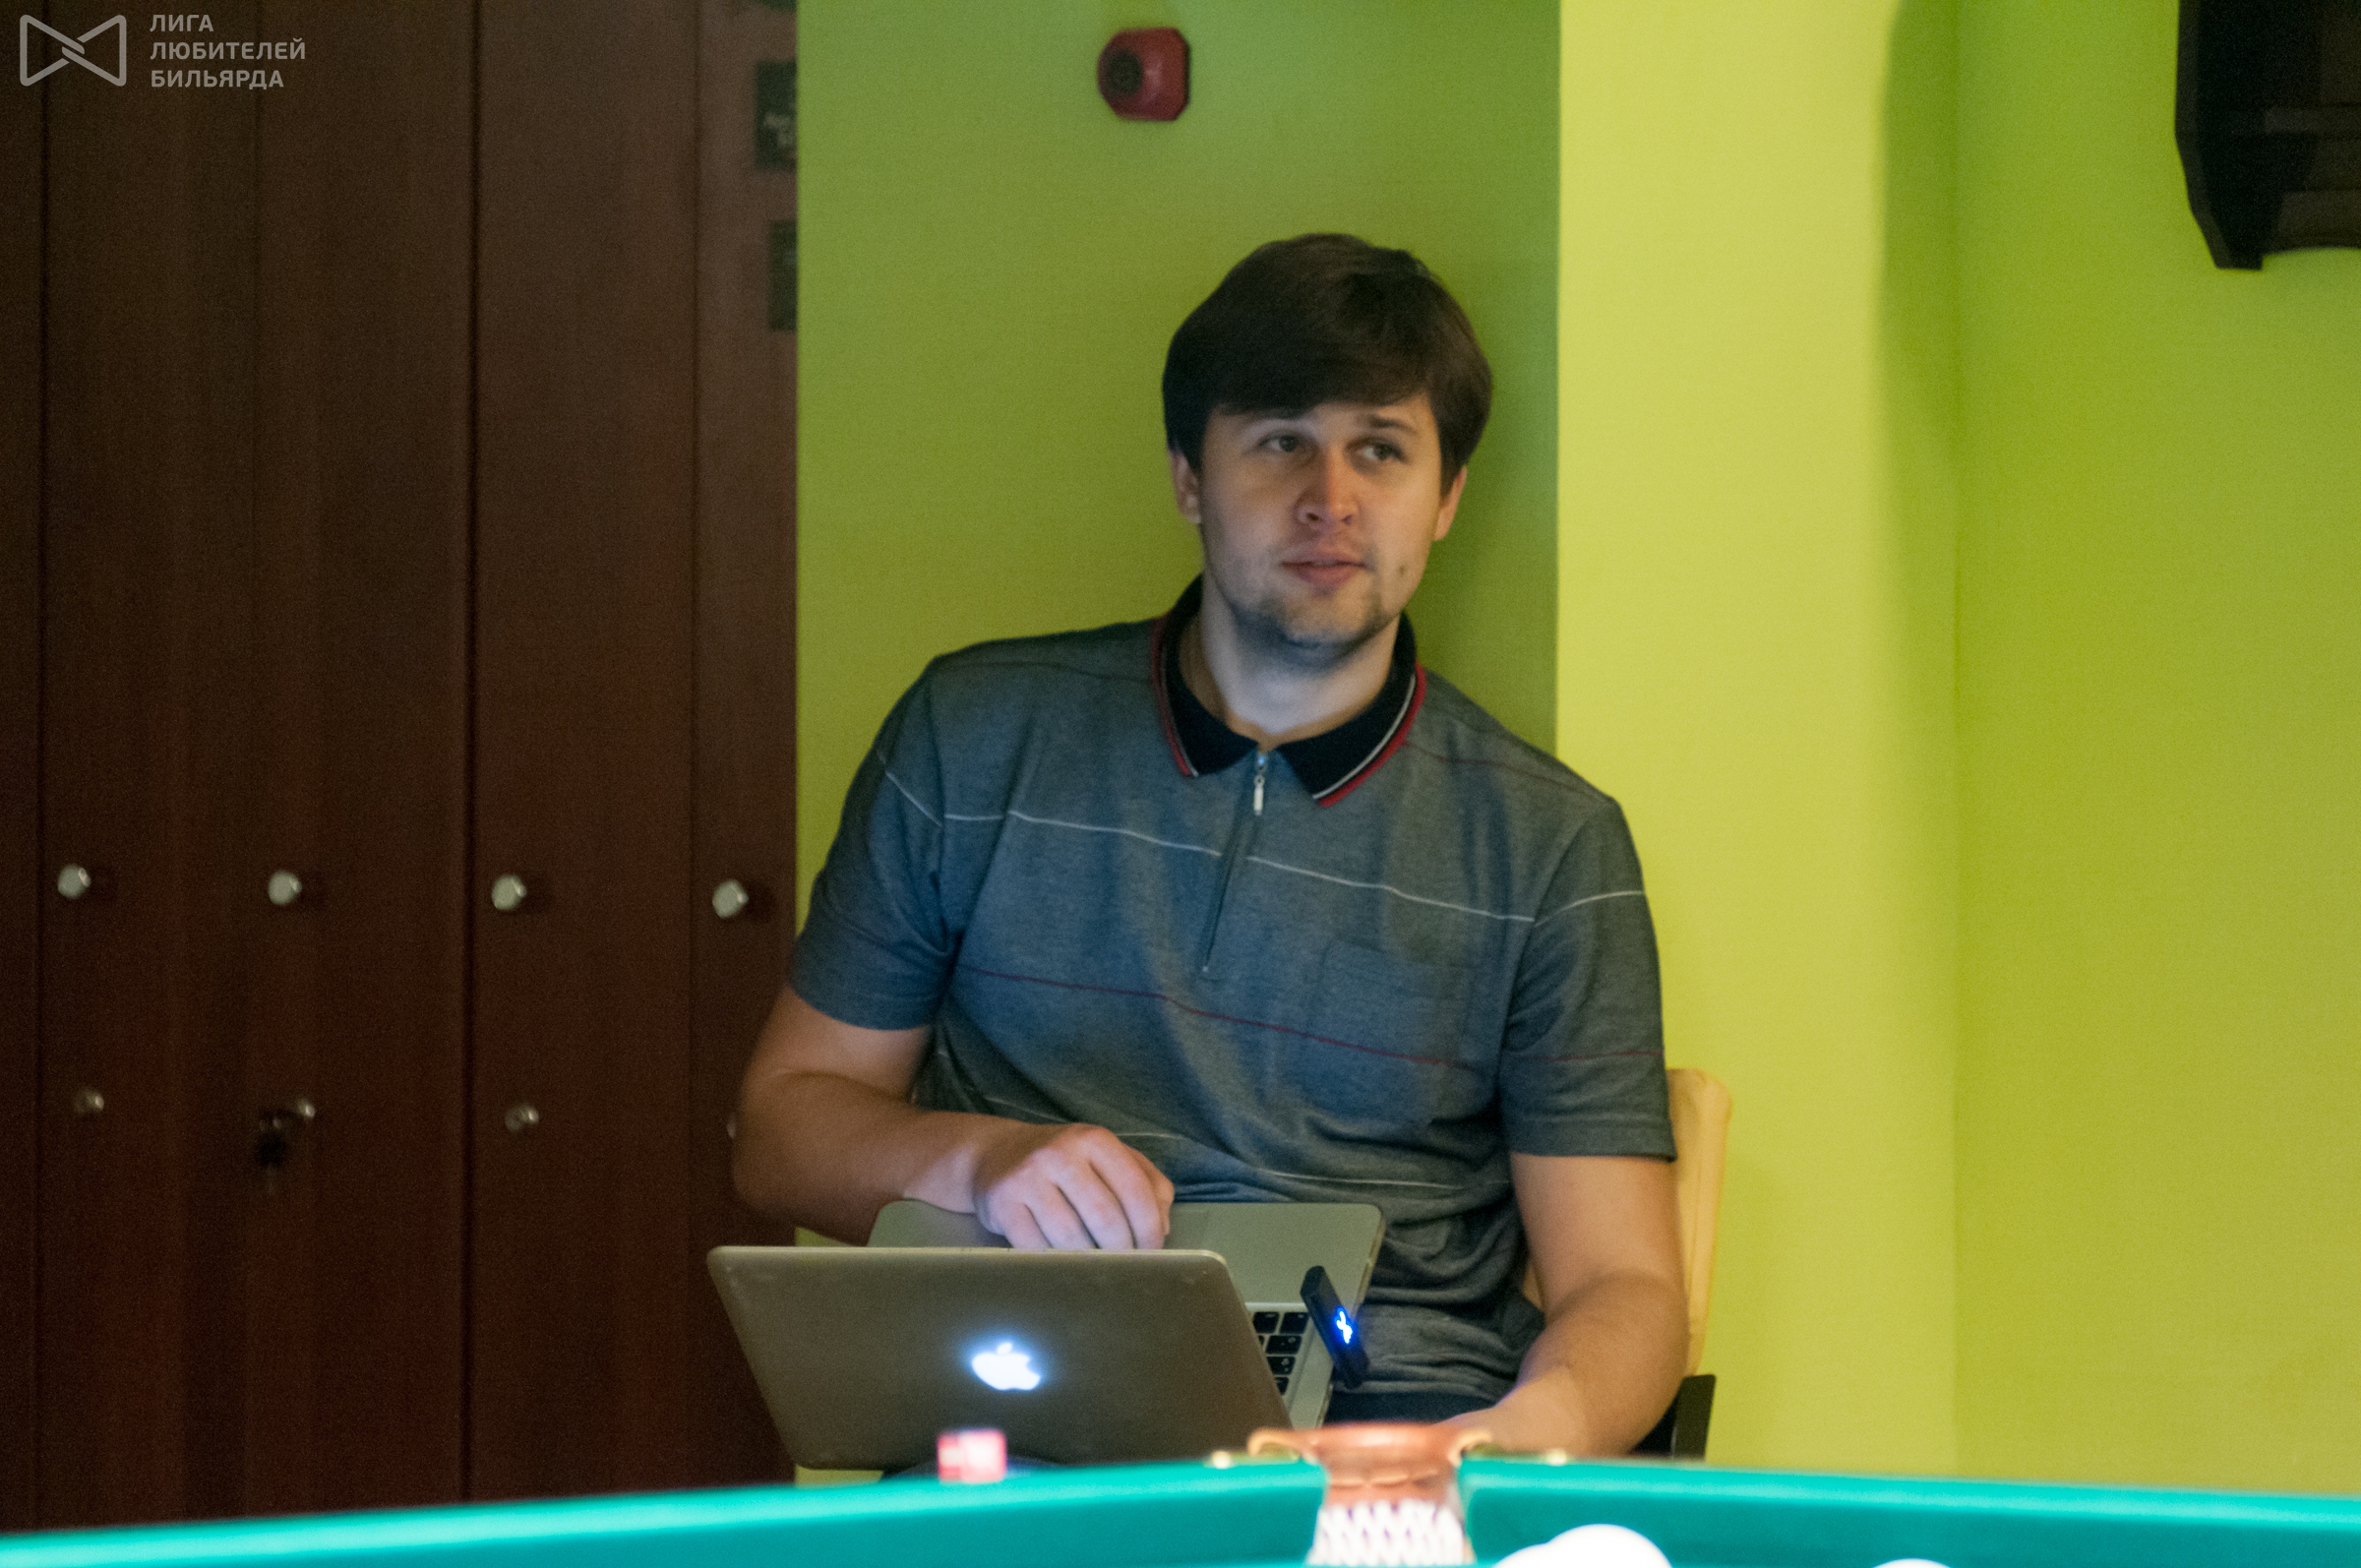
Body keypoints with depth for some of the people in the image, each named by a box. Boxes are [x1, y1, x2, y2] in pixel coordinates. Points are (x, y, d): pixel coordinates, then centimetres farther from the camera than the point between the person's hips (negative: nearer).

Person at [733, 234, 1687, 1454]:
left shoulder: (1547, 843, 10)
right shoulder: (975, 736, 12)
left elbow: (1622, 1285, 5)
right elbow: (781, 1129, 17)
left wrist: (1542, 1426, -20)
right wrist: (980, 1159, -6)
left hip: (1400, 1420, 0)